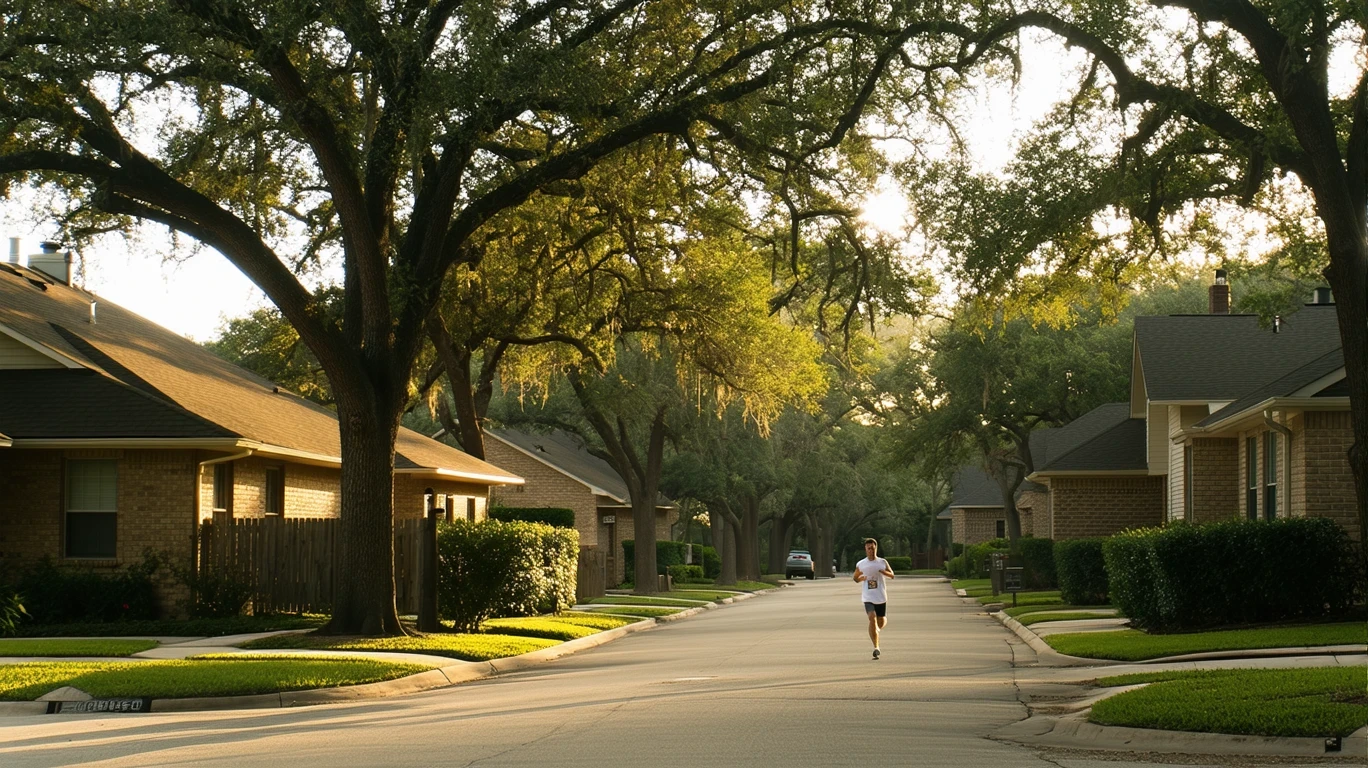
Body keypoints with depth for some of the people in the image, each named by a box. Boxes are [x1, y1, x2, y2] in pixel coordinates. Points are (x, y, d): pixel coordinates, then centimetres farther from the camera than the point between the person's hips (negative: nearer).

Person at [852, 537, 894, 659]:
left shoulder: (882, 562, 1)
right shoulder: (860, 564, 2)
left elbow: (892, 575, 8)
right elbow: (855, 578, 15)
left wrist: (884, 572, -14)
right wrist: (860, 579, -9)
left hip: (881, 597, 1)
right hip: (868, 597, -1)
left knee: (882, 622, 8)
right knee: (872, 618, -19)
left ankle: (877, 630, 47)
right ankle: (876, 647, -17)